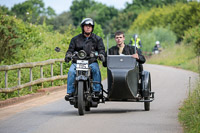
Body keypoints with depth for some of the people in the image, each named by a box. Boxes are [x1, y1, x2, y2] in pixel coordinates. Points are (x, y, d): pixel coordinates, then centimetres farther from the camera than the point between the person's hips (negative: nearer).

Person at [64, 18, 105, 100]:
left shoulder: (97, 39, 13)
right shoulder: (75, 39, 14)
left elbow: (101, 48, 5)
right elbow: (70, 49, 10)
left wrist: (101, 54, -19)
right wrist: (68, 55, -12)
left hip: (92, 62, 0)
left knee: (96, 70, -32)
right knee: (71, 72, -28)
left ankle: (96, 91, -28)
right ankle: (70, 92, -25)